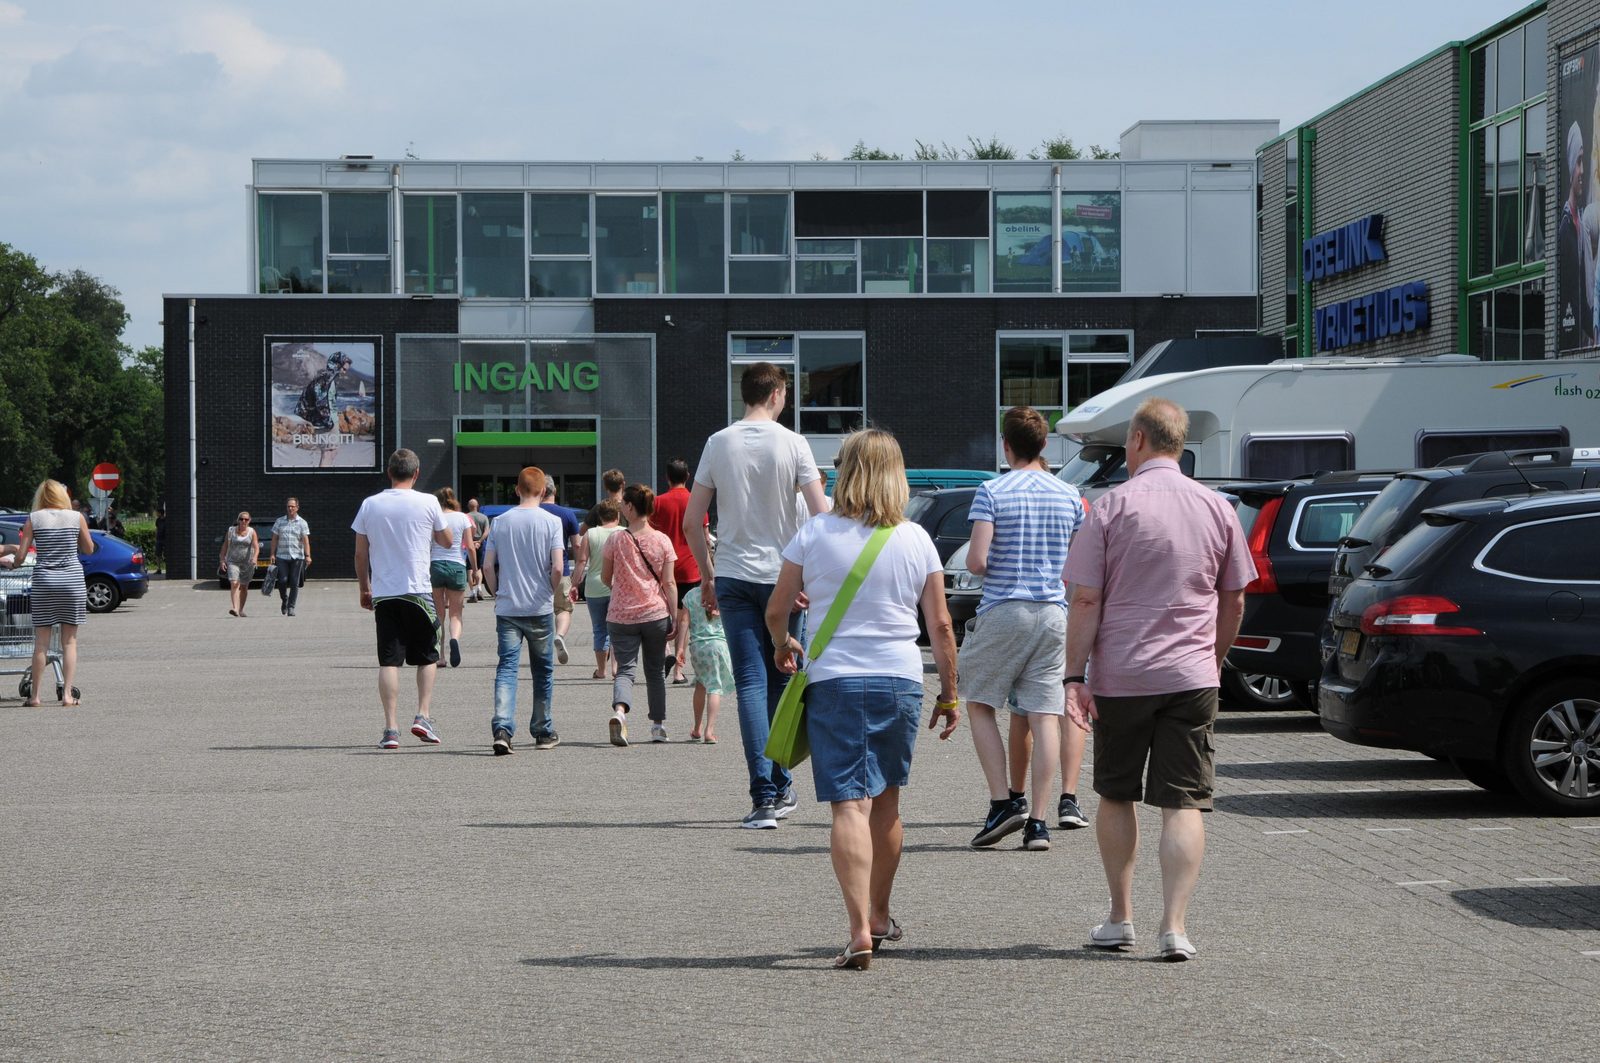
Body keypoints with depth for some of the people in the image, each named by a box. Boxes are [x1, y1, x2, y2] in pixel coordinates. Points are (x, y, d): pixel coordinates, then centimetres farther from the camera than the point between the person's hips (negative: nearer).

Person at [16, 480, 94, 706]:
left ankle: (35, 695, 7)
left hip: (44, 580, 0)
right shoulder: (76, 517, 1)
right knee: (70, 641, 6)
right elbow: (89, 549, 9)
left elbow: (20, 555, -2)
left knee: (41, 642, 5)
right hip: (72, 580, 0)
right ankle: (67, 694, 1)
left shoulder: (34, 519, -1)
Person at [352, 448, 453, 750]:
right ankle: (423, 716, 3)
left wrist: (365, 589, 18)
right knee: (426, 657, 14)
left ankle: (391, 728, -5)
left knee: (388, 660, 2)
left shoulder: (370, 504, 2)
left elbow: (360, 554, 6)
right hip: (418, 590, -2)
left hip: (382, 593, 2)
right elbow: (446, 541, 11)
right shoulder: (427, 503, -3)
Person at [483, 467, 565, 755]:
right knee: (543, 669, 13)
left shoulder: (500, 522, 3)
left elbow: (488, 566, 0)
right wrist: (552, 592, 5)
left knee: (507, 667, -2)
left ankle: (502, 729, -21)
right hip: (540, 608, -1)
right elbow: (557, 567, -13)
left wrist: (497, 593, 13)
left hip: (507, 608, 1)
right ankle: (544, 733, 23)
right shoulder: (551, 521, -5)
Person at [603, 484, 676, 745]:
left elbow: (605, 579, 4)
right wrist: (674, 619, 1)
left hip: (621, 616, -1)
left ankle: (619, 711, -29)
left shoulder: (616, 540, -5)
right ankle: (658, 725, 22)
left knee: (625, 669, -2)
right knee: (655, 670, 15)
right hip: (655, 614, 1)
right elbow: (669, 583, -3)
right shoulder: (662, 541, -2)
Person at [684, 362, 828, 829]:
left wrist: (707, 576, 14)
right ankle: (780, 787, 19)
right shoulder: (792, 444, -4)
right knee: (781, 681, 11)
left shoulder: (719, 444, 3)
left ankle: (764, 795, -10)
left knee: (751, 684, -1)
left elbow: (692, 522, 4)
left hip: (733, 578, 1)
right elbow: (821, 515, -9)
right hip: (782, 576, -1)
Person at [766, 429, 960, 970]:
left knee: (850, 805, -8)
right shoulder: (916, 540, 2)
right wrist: (949, 694, 12)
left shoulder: (816, 534, -3)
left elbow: (776, 610, 3)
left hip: (834, 681, -3)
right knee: (886, 803, 18)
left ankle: (860, 931, -21)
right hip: (901, 681, 3)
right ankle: (879, 916, 33)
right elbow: (940, 625, 2)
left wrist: (783, 645, 25)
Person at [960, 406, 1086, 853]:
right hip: (1053, 614, 3)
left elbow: (977, 561, -14)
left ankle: (1002, 803, -2)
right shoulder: (1069, 496, 6)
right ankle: (1038, 822, -1)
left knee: (980, 705, 11)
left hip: (1003, 611, -3)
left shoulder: (992, 492, -6)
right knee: (1045, 716, 2)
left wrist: (974, 564, 9)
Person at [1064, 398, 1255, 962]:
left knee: (1115, 795, 15)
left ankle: (1120, 918, 20)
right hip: (1191, 677, 2)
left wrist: (1074, 676, -6)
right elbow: (1234, 602, 10)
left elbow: (1086, 601, -9)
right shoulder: (1216, 509, 4)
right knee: (1184, 804, 1)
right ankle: (1174, 928, -8)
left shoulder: (1112, 507, -6)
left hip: (1120, 676, -1)